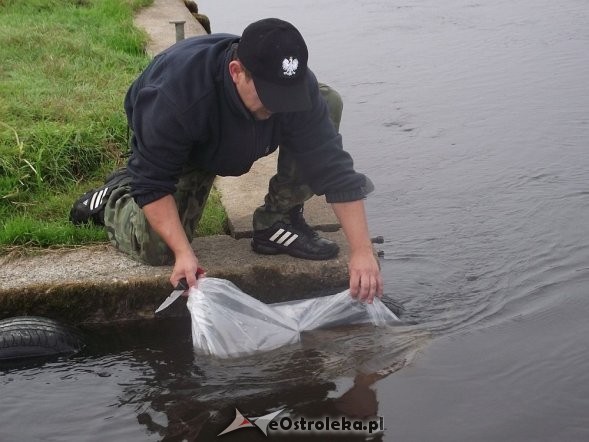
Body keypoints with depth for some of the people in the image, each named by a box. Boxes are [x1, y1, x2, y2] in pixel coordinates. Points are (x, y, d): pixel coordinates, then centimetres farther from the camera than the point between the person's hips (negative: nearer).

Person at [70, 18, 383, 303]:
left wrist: (362, 251, -36)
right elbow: (154, 184, -34)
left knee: (328, 102, -20)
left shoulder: (296, 87, -34)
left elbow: (333, 167, -31)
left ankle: (279, 221, -9)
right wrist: (183, 253, -41)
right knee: (157, 248, -21)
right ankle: (115, 196, 14)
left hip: (241, 139, 4)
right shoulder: (175, 94, -44)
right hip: (181, 150, -3)